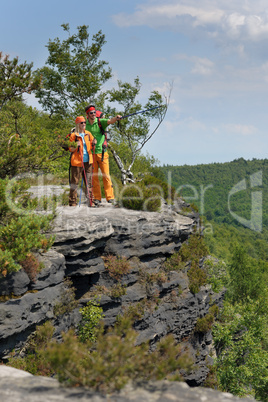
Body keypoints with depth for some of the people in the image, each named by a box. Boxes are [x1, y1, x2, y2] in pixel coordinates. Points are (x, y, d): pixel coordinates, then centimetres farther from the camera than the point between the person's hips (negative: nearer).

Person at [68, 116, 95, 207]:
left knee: (89, 182, 4)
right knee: (74, 182, -3)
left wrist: (93, 143, -1)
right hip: (77, 161, -4)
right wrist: (76, 146, -18)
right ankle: (73, 202, 1)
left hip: (88, 161, 4)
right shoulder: (73, 135, 0)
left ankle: (89, 200, 9)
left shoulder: (88, 134, 13)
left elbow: (91, 147, 20)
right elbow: (70, 149, 1)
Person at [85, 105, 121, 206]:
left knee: (106, 175, -5)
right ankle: (97, 198, 12)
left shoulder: (100, 122, 0)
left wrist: (116, 118, -38)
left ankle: (110, 197, -3)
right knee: (94, 176, 5)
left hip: (102, 153, -2)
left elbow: (110, 121, -19)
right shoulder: (85, 125, 7)